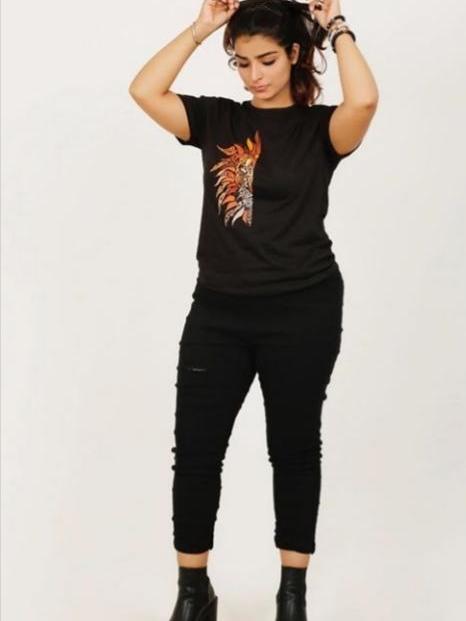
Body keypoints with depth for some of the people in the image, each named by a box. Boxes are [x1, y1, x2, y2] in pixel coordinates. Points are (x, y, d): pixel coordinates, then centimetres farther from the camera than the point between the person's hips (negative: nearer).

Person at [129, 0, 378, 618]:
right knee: (195, 451, 3)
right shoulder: (217, 119, 6)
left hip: (302, 311, -3)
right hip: (218, 310, 3)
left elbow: (364, 101, -25)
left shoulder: (320, 127, -3)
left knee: (294, 447, 10)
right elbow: (144, 90, -5)